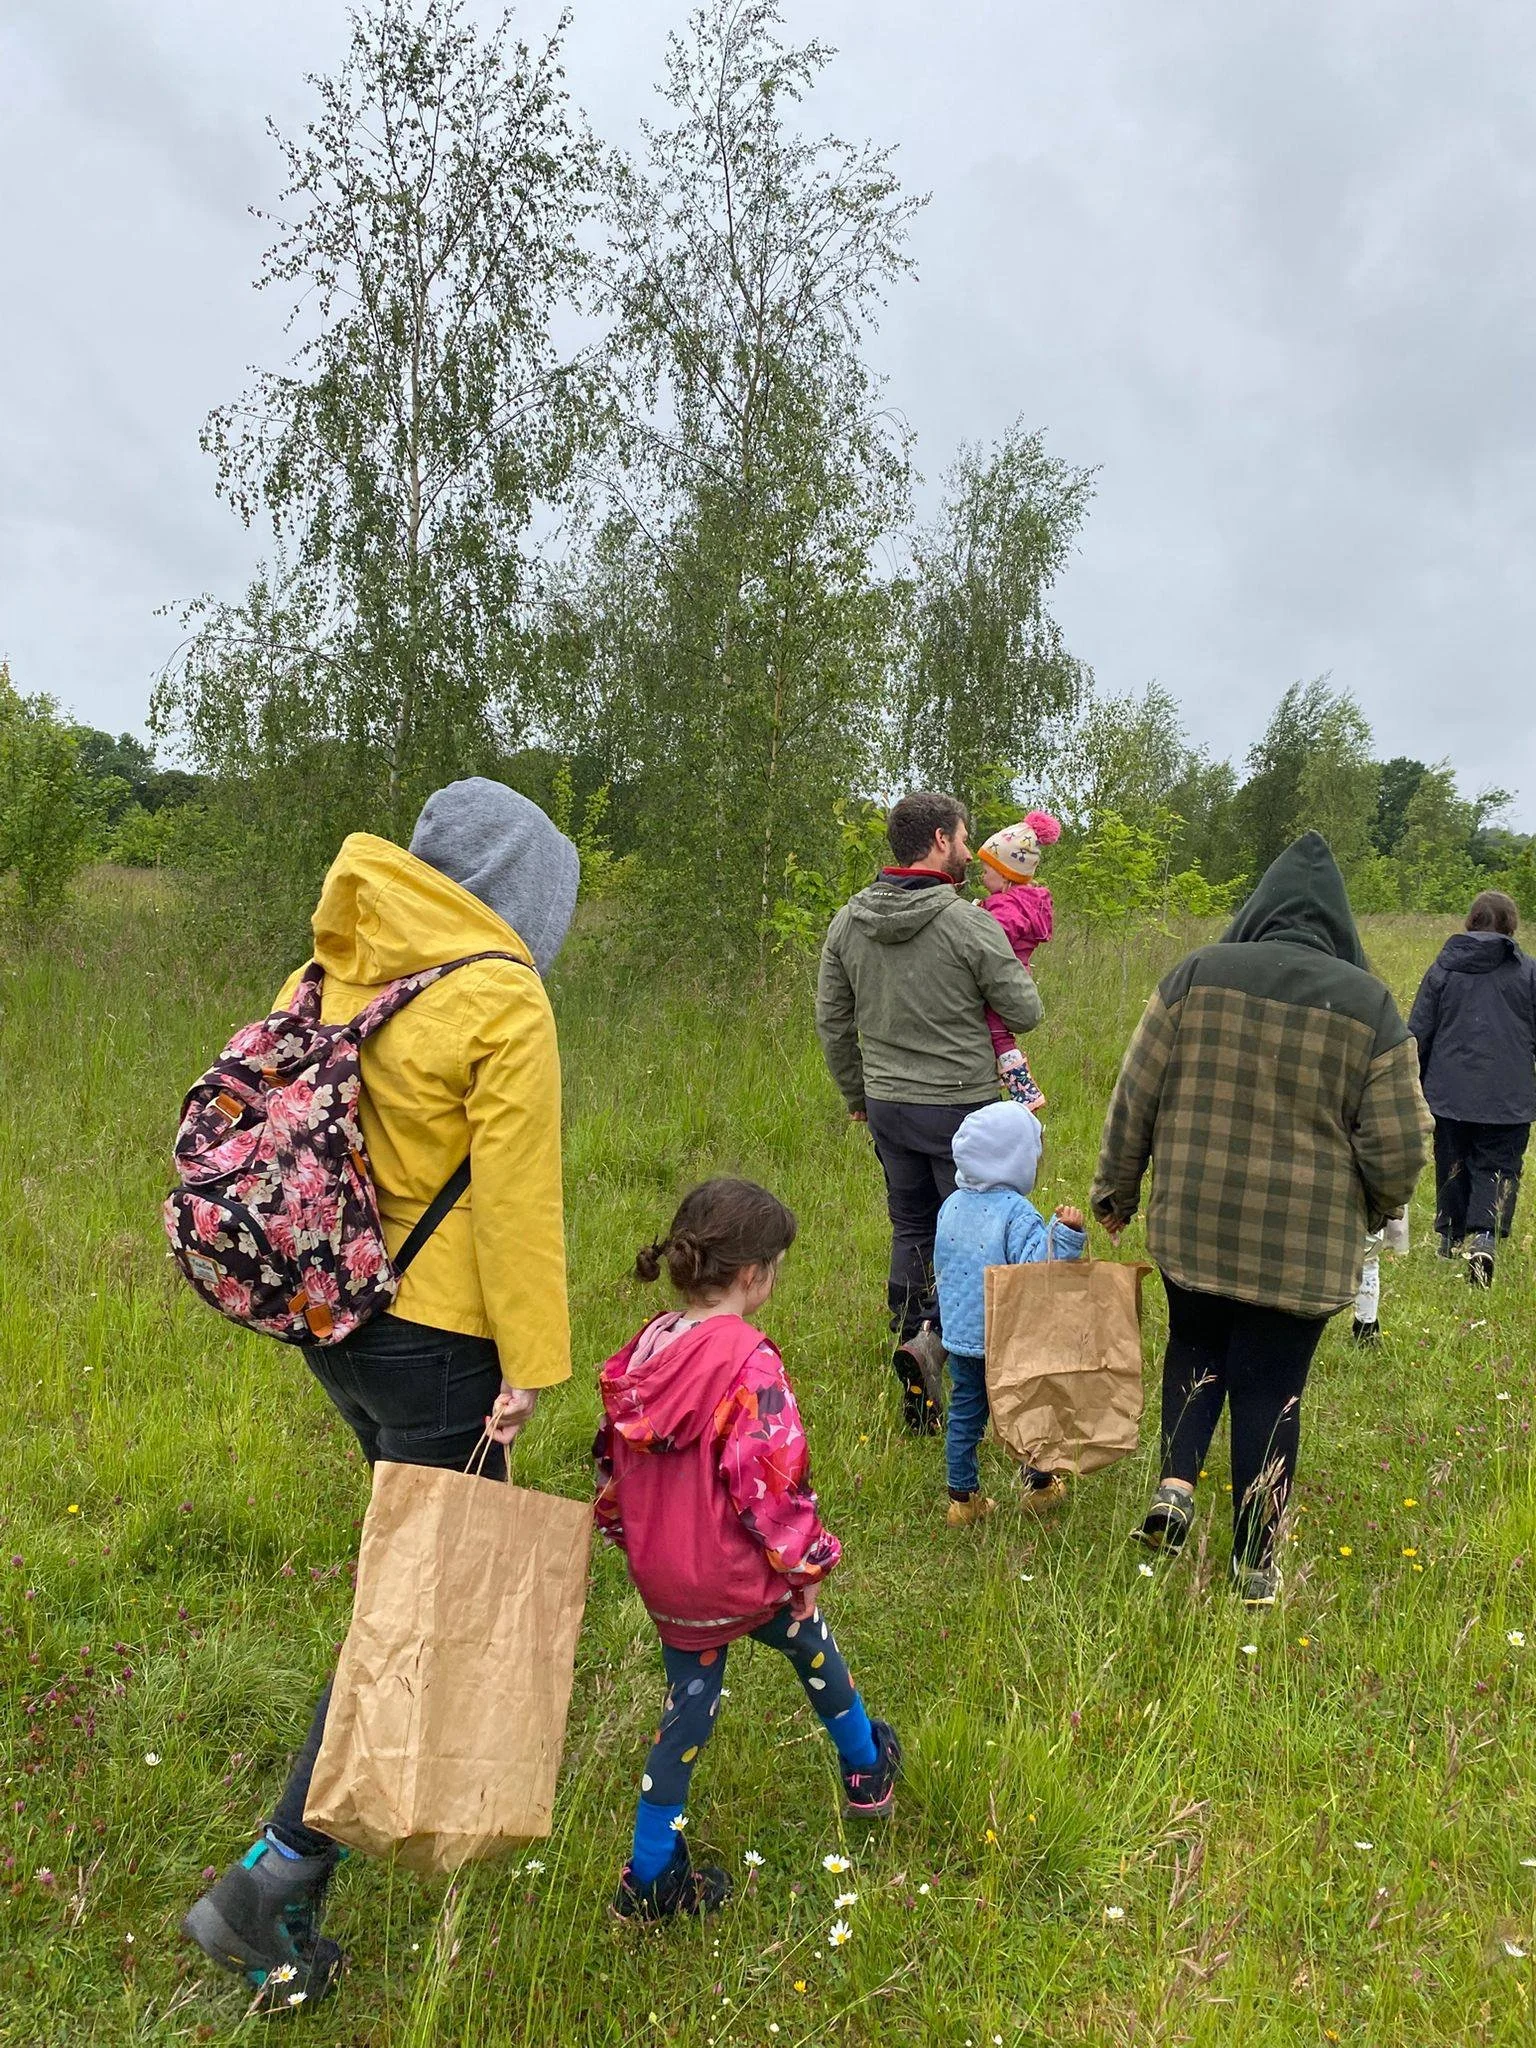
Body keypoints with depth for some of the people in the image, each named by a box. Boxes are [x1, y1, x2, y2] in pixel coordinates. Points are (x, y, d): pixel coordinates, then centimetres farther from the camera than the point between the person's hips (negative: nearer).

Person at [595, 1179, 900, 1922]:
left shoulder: (643, 1349, -4)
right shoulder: (747, 1362, -26)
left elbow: (613, 1459, 7)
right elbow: (773, 1478, -23)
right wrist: (805, 1564, -8)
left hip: (662, 1575, 5)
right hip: (736, 1574, -5)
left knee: (688, 1705, 20)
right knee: (811, 1646, 24)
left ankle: (651, 1876, 26)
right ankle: (866, 1771, 48)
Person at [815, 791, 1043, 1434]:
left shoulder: (848, 921, 2)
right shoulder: (969, 923, -15)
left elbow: (831, 1021, 8)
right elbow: (1025, 1014, -8)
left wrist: (856, 1095, 20)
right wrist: (1007, 967, 12)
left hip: (886, 1107, 5)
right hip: (959, 1107, -5)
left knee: (910, 1230, 18)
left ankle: (911, 1333, 15)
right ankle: (939, 1333, -13)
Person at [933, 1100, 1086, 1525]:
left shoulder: (951, 1206, 1)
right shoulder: (1016, 1212, -21)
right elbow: (1037, 1267, -30)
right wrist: (1065, 1234, -35)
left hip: (958, 1333, 6)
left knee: (964, 1414, 15)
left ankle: (962, 1498, 22)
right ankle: (1037, 1486, 33)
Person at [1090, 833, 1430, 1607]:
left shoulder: (1196, 975, -5)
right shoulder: (1370, 1005, -7)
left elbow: (1134, 1099, -2)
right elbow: (1397, 1148, -6)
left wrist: (1115, 1194, 11)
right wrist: (1375, 1211, 15)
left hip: (1192, 1228, 1)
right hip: (1304, 1247, -1)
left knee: (1194, 1347, 25)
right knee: (1271, 1390, 12)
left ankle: (1176, 1481, 9)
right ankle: (1255, 1561, 22)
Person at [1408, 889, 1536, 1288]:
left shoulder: (1442, 969, 2)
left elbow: (1418, 1033, 5)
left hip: (1450, 1093, 2)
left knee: (1453, 1165, 16)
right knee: (1497, 1166, 2)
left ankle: (1452, 1236, 25)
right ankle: (1483, 1236, -17)